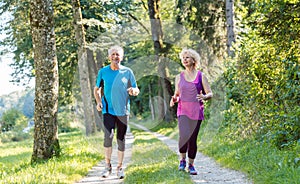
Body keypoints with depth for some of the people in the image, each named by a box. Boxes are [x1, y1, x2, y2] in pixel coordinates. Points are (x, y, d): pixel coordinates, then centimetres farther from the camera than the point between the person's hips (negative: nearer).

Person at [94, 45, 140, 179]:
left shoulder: (127, 72, 3)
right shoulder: (103, 72, 4)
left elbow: (136, 90, 7)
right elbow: (97, 89, 14)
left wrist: (133, 91, -17)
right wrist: (98, 102, -3)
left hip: (123, 110, 1)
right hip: (108, 110, -1)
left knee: (121, 140, 5)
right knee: (108, 136, -18)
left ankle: (120, 167, 17)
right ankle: (107, 165, -4)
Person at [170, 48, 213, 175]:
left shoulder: (200, 76, 4)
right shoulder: (179, 77, 10)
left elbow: (210, 93, 3)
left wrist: (204, 97, -20)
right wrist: (174, 99, -4)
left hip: (196, 111, 0)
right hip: (183, 111, 0)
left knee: (193, 139, 1)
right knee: (184, 135, -19)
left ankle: (191, 165, 17)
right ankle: (182, 159, 3)